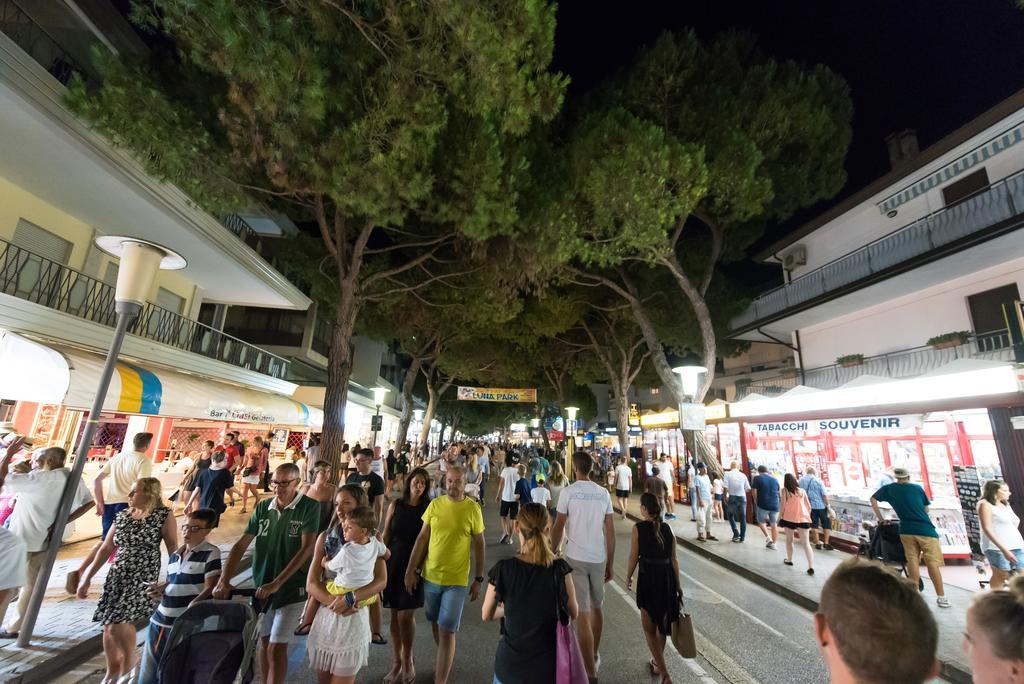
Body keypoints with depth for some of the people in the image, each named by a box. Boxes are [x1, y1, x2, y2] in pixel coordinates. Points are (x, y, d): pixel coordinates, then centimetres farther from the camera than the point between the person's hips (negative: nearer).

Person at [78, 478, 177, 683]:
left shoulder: (164, 516, -10)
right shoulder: (122, 515, 6)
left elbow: (173, 551, -9)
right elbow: (106, 548, 14)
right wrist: (87, 577, 12)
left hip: (143, 577, -5)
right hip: (116, 575, 6)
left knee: (119, 625, -11)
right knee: (109, 626, 9)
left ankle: (129, 665, 15)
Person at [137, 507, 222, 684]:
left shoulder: (210, 553, -12)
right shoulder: (174, 555, 10)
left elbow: (211, 589, -16)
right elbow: (173, 584, 21)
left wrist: (191, 606, -28)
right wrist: (160, 590, 1)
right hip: (159, 621, 7)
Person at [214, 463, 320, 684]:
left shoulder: (309, 506, -16)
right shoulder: (263, 507, -2)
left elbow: (307, 548, -20)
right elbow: (241, 544, -2)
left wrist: (276, 583, -23)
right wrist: (224, 581, -13)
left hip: (291, 587, -5)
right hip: (261, 585, 5)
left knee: (276, 648, -3)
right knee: (263, 641, 19)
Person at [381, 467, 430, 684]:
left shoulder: (429, 508, -7)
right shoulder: (396, 505, -2)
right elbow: (385, 535, 4)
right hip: (394, 562, 2)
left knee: (406, 616, 1)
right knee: (395, 615, 11)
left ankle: (408, 660, 26)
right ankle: (397, 662, 30)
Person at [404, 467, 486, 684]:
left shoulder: (473, 509, -12)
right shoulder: (434, 504, -7)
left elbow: (479, 545, -4)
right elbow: (422, 538, 1)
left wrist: (479, 579, -1)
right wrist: (411, 570, -1)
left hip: (456, 580, -3)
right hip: (430, 576, 3)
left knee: (447, 631, 0)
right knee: (436, 624, 21)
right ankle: (445, 661, 46)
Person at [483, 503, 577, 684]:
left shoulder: (503, 569, -18)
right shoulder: (560, 569, -18)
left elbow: (486, 615, -4)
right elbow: (573, 612, -3)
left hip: (511, 664, 0)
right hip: (548, 664, 1)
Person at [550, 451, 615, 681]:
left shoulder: (568, 492, -10)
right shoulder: (603, 493, 1)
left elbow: (558, 528, -6)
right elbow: (610, 532, 3)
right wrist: (610, 564, 13)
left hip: (575, 558, -4)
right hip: (599, 558, 5)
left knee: (582, 614, 2)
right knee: (596, 607, 22)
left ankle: (591, 672, 5)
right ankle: (595, 657, 40)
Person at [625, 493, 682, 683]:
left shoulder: (638, 528, -14)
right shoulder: (667, 528, -3)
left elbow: (634, 556, -10)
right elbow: (674, 559, 1)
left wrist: (628, 577, 6)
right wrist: (677, 585, 12)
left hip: (648, 577, -5)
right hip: (667, 577, 5)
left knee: (649, 628, 10)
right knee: (661, 622, 24)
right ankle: (657, 662, 41)